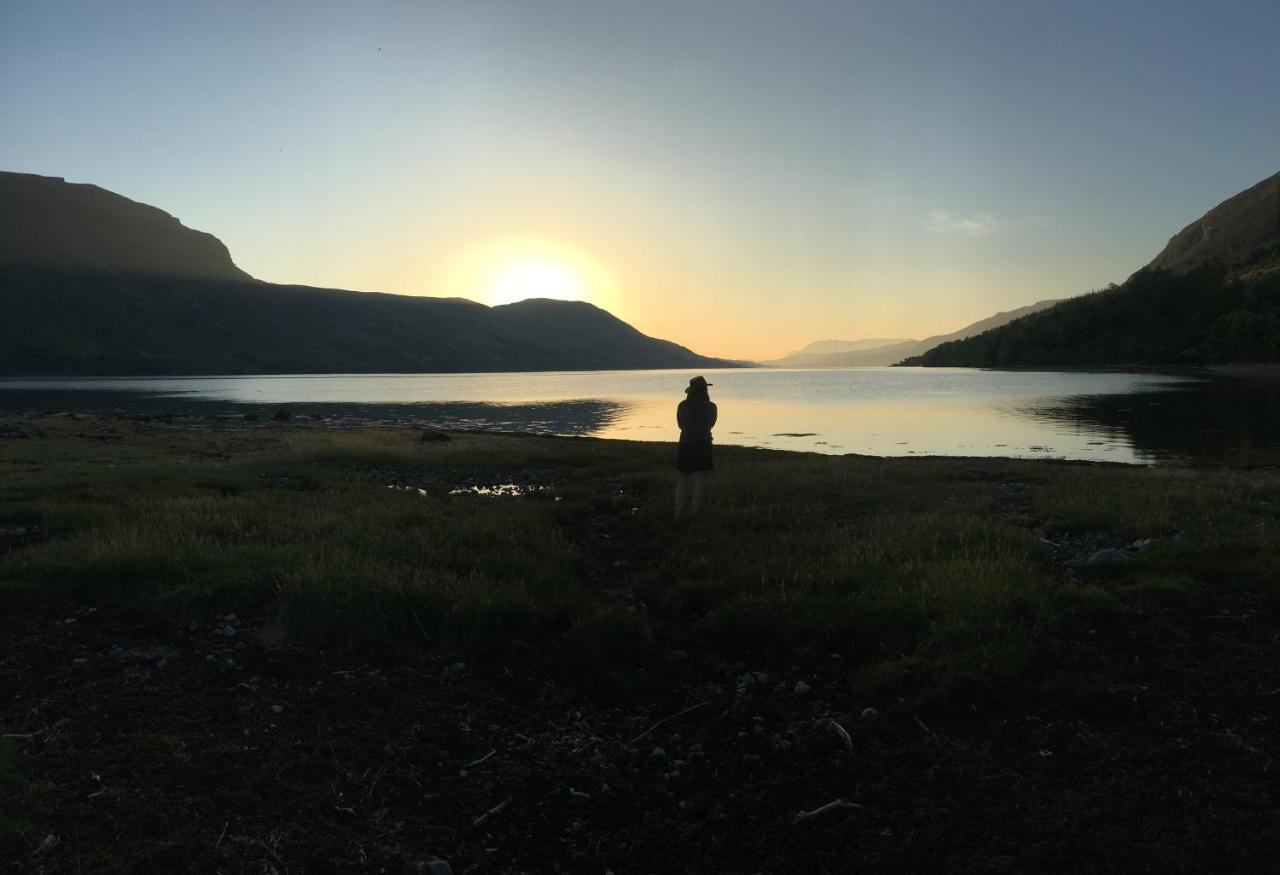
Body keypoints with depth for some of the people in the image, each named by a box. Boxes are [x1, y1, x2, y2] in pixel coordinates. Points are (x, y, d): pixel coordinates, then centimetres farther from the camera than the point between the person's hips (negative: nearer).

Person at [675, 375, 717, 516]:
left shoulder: (682, 406, 0)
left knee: (682, 482, 9)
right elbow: (710, 425, 6)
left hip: (685, 446, 2)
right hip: (702, 446, -2)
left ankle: (678, 513, 5)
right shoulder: (710, 407, -7)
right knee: (699, 482, 3)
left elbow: (680, 425, 10)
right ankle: (695, 513, 4)